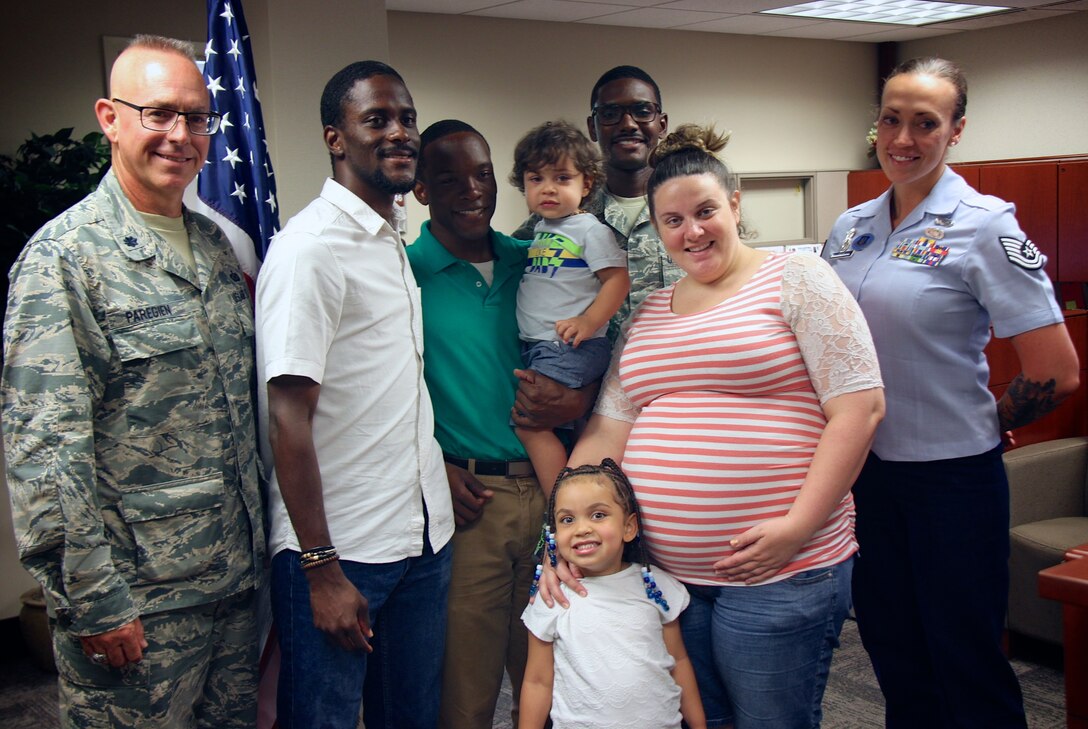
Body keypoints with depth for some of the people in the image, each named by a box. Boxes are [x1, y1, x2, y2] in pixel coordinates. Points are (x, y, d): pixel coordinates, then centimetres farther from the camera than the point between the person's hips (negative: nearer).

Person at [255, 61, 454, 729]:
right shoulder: (310, 247, -13)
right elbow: (288, 418, -17)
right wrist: (322, 569, -18)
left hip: (422, 538, 8)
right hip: (339, 550, -8)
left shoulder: (397, 245, 12)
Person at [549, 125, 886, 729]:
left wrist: (798, 525, -16)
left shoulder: (794, 280, -2)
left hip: (780, 570, -5)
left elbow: (859, 407, -10)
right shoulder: (647, 316, 14)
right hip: (668, 575, 5)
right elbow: (606, 434, 11)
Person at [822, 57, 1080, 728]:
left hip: (951, 473, -5)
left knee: (966, 661, 9)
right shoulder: (851, 228, 5)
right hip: (864, 467, 6)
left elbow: (1057, 373, -14)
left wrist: (983, 425, -2)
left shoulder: (983, 226, -12)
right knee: (891, 646, 19)